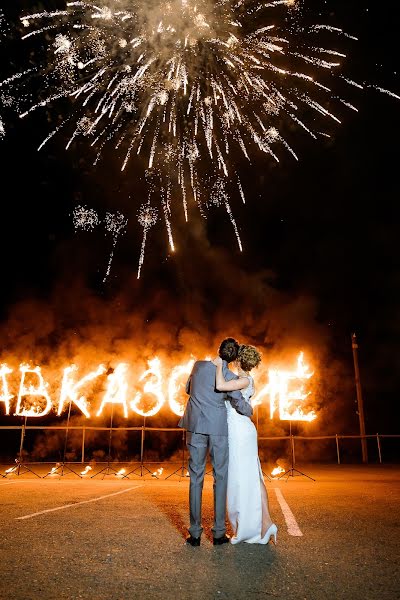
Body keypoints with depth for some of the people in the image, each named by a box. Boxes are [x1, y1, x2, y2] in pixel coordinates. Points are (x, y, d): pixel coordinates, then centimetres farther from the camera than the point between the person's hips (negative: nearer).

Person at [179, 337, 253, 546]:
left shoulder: (199, 365, 1)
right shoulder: (230, 377, -7)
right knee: (220, 477, 9)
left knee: (196, 477, 7)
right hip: (218, 428, -2)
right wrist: (250, 411, 19)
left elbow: (188, 389, 16)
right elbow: (240, 405, -3)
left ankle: (195, 533, 9)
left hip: (196, 426, 2)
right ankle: (219, 532, 11)